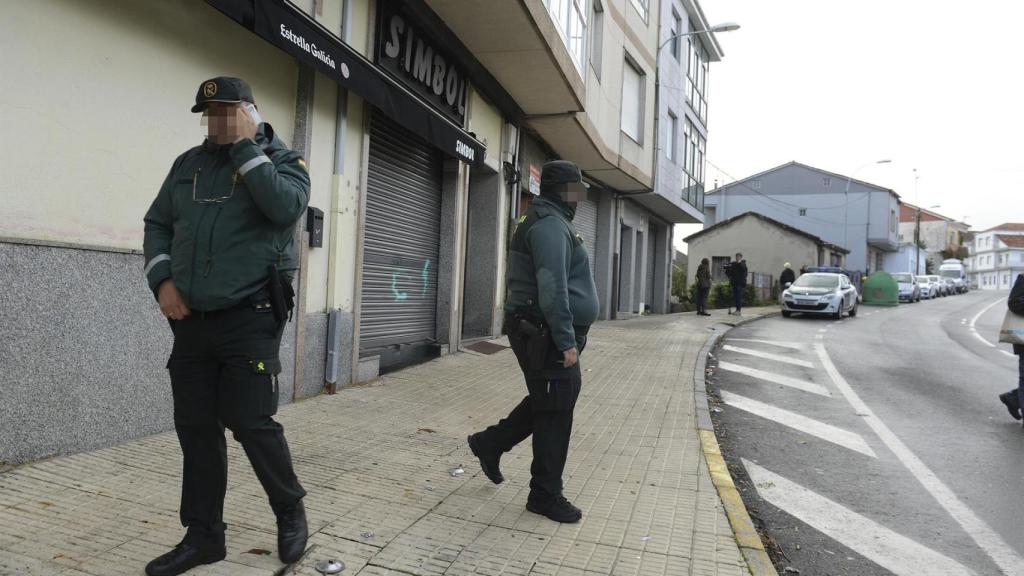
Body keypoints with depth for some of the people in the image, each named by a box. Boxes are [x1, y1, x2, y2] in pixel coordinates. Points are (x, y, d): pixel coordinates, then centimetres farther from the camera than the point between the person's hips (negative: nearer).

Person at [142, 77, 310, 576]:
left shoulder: (283, 160, 1)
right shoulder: (188, 163, 14)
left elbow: (285, 207, -21)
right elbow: (157, 223, 17)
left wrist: (245, 146, -13)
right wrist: (162, 280, 1)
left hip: (249, 319, -5)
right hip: (190, 320, 5)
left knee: (251, 422, -5)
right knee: (195, 428, 8)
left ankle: (290, 511, 19)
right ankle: (203, 535, 21)